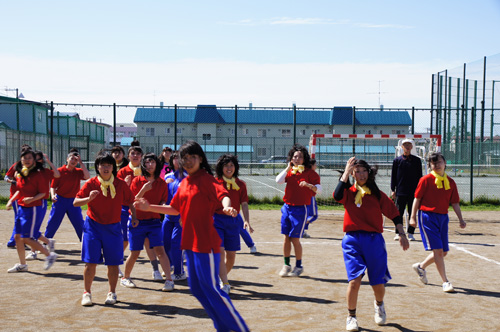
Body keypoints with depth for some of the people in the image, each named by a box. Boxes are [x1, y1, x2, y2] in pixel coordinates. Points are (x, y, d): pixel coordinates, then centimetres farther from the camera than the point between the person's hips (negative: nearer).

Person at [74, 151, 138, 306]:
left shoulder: (121, 184, 0)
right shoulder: (91, 184, -5)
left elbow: (130, 201, 11)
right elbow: (75, 202, -9)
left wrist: (134, 216, -2)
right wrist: (89, 199, -27)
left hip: (113, 228, 1)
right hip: (93, 226, -1)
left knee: (113, 263, 5)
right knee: (90, 262, -3)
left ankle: (112, 293, 20)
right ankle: (87, 292, 12)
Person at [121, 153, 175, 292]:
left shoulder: (162, 183, 3)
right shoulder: (137, 180, -3)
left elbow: (163, 202, 11)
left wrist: (162, 206, -13)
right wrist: (143, 190, -21)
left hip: (154, 221, 1)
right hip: (137, 221, -1)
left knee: (160, 250, -10)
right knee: (134, 253, 5)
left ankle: (169, 280, -9)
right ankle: (125, 278, 26)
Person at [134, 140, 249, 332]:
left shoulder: (206, 179, -10)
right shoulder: (184, 183, 12)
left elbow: (223, 195, -28)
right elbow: (175, 209, 22)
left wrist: (227, 207, -49)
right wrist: (149, 208, 19)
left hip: (205, 242, -8)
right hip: (189, 242, 8)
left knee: (210, 288, -7)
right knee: (196, 288, 13)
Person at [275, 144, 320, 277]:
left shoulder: (310, 173, -4)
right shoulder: (289, 172, 10)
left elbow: (317, 188, -13)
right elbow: (278, 180, -6)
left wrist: (309, 185, -33)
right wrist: (288, 168, -9)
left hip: (300, 209, -4)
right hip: (287, 207, 5)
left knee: (295, 239, -4)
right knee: (286, 237, 5)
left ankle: (299, 266, 11)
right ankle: (286, 265, 15)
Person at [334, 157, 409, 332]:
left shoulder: (377, 195, 5)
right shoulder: (349, 193, 4)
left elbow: (395, 214, 10)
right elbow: (337, 195, -19)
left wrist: (402, 234, 1)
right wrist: (346, 171, -13)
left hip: (374, 240, 1)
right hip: (352, 240, -1)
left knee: (378, 284, 6)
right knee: (354, 280, -15)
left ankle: (379, 304, 42)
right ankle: (351, 317, 7)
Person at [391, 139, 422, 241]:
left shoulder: (417, 160, 7)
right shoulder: (397, 160, 6)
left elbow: (419, 176, 10)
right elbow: (393, 176, 7)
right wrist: (393, 190, 1)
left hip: (413, 192, 1)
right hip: (400, 192, -1)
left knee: (412, 213, 4)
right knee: (399, 213, 2)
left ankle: (411, 233, 12)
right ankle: (398, 233, 9)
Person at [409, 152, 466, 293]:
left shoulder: (450, 182, 9)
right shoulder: (426, 180, -5)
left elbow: (455, 203, 10)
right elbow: (417, 198, -2)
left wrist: (460, 219, 1)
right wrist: (413, 217, -5)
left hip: (443, 217, 6)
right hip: (428, 216, -6)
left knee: (444, 252, 9)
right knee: (438, 250, -10)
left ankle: (421, 266, 32)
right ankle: (445, 282, -4)